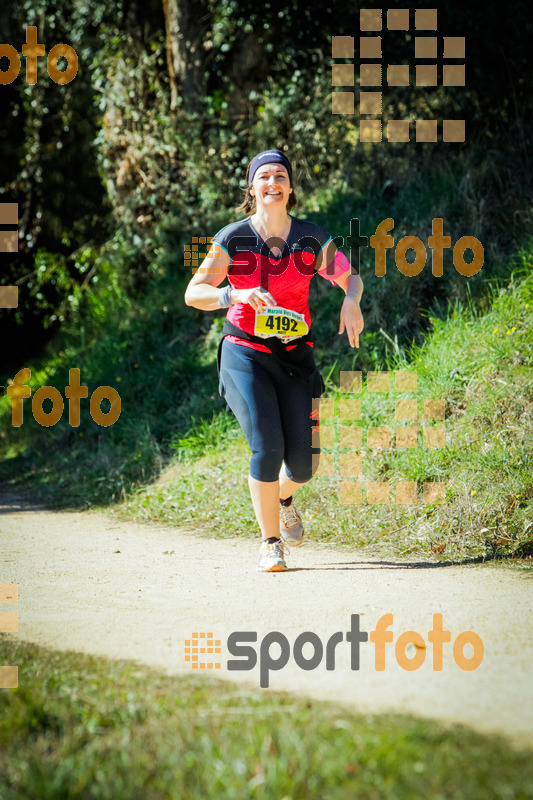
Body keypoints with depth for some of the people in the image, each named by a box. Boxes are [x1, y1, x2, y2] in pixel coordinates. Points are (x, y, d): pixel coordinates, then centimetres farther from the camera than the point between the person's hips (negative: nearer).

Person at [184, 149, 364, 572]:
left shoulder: (312, 239, 0)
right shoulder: (233, 239, -5)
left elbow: (350, 277, 11)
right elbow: (193, 293, -7)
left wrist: (351, 302, -13)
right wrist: (236, 295, -25)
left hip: (295, 356, 2)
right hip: (245, 354, -2)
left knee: (303, 463, -4)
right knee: (267, 446, -19)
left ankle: (283, 497, 35)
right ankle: (271, 543, -3)